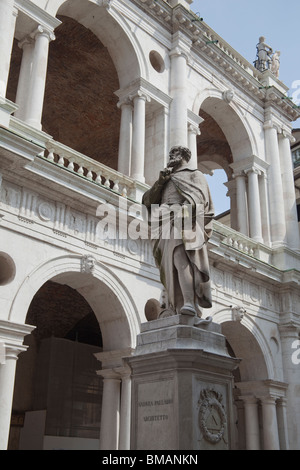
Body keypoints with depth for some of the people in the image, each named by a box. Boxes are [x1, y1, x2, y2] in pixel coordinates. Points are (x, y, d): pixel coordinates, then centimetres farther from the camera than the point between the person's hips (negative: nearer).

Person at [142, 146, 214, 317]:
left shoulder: (196, 175, 20)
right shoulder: (167, 181, 34)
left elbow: (198, 197, 2)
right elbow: (148, 199, 21)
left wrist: (184, 209, -17)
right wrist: (160, 181, 7)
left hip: (185, 225, -5)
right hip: (167, 227, 5)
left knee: (181, 258, -29)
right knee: (174, 267, -10)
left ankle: (189, 303, -41)